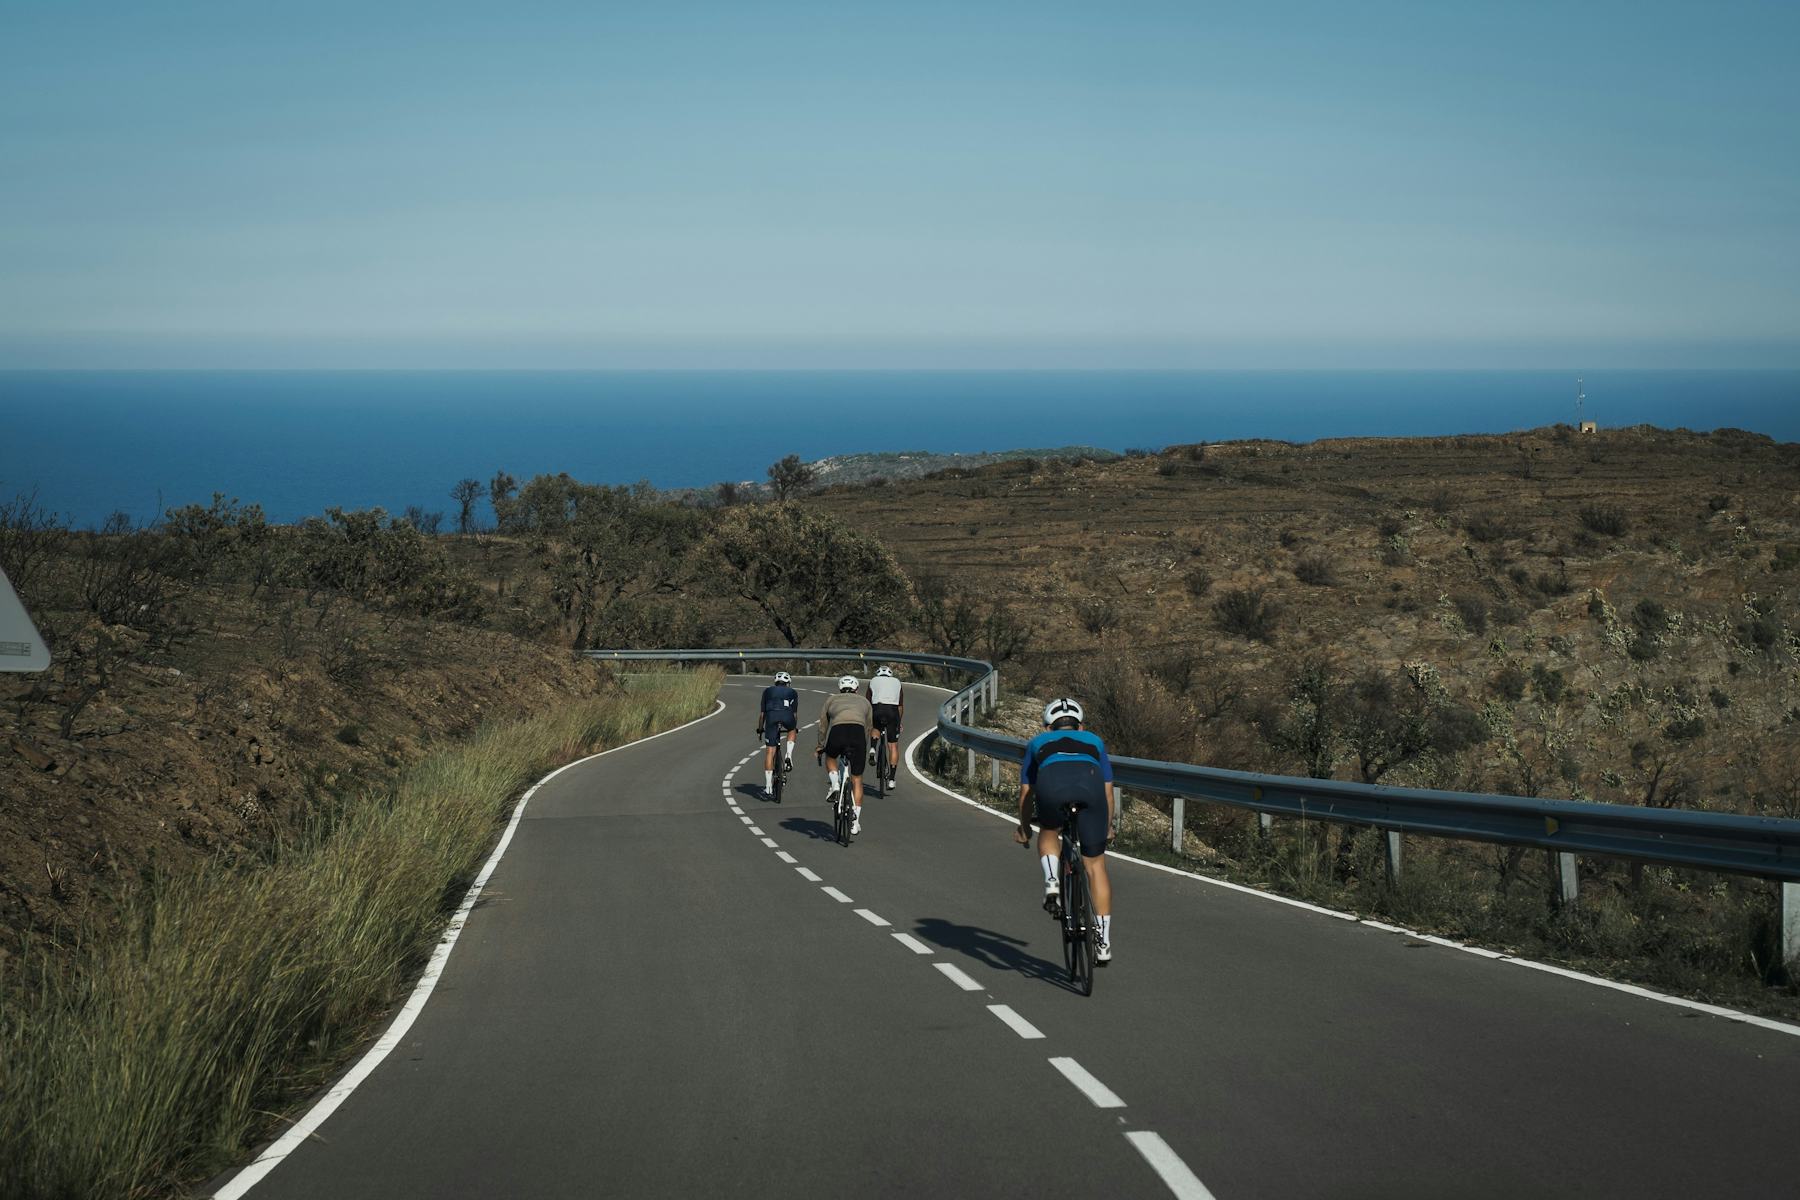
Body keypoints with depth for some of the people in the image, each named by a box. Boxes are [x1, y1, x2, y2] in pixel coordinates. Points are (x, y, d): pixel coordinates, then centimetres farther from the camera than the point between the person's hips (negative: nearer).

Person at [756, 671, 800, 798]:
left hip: (771, 715, 0)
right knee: (792, 730, 36)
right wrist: (796, 728, 52)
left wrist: (759, 729, 41)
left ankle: (768, 787, 0)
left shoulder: (768, 691, 32)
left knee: (769, 752, 4)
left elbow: (762, 713, 32)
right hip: (787, 715, 0)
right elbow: (795, 713, 37)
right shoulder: (792, 692, 31)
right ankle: (789, 756, 13)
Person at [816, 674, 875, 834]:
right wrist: (864, 752, 48)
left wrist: (820, 747, 45)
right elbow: (869, 728, 37)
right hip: (858, 733, 1)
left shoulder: (831, 700, 29)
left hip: (837, 731, -1)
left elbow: (823, 726, 33)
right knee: (857, 780, 13)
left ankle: (835, 785, 9)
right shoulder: (864, 702, 32)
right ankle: (855, 821, 8)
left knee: (830, 757, 35)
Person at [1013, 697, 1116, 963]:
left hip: (1051, 783, 0)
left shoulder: (1038, 743, 38)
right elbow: (1107, 789, 43)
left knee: (1049, 835, 33)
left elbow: (1026, 791, 41)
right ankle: (1104, 943, 12)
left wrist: (1024, 827, 55)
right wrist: (1107, 826, 57)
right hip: (1089, 784, 1)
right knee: (1095, 864, 13)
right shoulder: (1093, 741, 40)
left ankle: (1051, 881, 4)